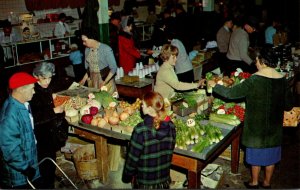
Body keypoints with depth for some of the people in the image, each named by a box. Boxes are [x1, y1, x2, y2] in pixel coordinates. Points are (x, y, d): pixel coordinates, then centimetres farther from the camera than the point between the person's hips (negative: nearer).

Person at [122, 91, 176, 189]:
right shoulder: (171, 126, -11)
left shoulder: (141, 130, -26)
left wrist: (127, 176, -1)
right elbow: (169, 151, 2)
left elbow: (133, 157, -17)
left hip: (144, 182, -4)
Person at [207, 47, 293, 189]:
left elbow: (231, 93, -18)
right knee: (271, 154, 18)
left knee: (256, 153, 13)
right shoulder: (282, 80, -7)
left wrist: (214, 86, -5)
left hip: (256, 125, -4)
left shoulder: (254, 80, -20)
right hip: (274, 126, 4)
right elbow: (289, 105, 0)